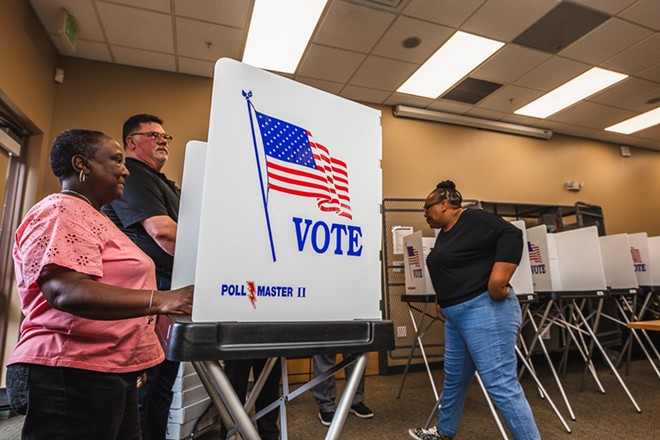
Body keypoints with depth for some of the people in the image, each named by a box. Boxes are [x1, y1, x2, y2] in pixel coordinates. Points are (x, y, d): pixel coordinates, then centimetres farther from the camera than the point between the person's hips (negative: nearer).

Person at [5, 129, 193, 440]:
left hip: (112, 376, 9)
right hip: (72, 378, -9)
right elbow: (66, 292, -27)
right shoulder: (60, 213, -12)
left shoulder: (92, 217, 20)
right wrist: (161, 300, -36)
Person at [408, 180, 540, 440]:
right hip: (456, 316, 10)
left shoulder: (473, 219, -10)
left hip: (485, 310, -10)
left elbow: (511, 234, -19)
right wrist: (442, 299, 17)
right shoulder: (444, 234, 18)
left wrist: (500, 277, -26)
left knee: (500, 383, -7)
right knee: (454, 377, 20)